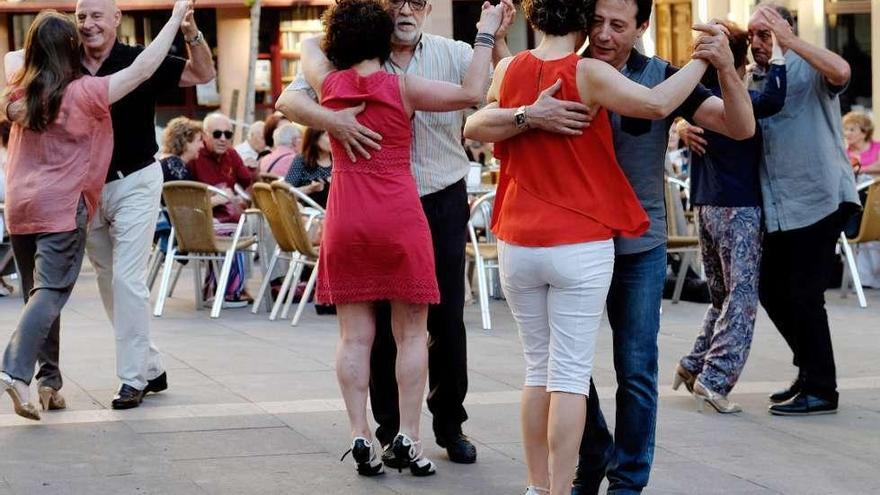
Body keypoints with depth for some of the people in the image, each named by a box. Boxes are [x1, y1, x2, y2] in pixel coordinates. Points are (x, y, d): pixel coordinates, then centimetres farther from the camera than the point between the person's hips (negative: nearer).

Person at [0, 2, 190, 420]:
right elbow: (142, 69, -9)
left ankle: (49, 381, 11)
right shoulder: (85, 93, -9)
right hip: (63, 206, -6)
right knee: (51, 292, -8)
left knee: (38, 293, 13)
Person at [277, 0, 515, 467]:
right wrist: (331, 120, -29)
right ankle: (392, 431, 18)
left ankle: (450, 424, 23)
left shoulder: (455, 55, -1)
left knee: (448, 319, 7)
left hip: (443, 204, 1)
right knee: (384, 322, 5)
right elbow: (289, 100, -10)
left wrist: (497, 40, -23)